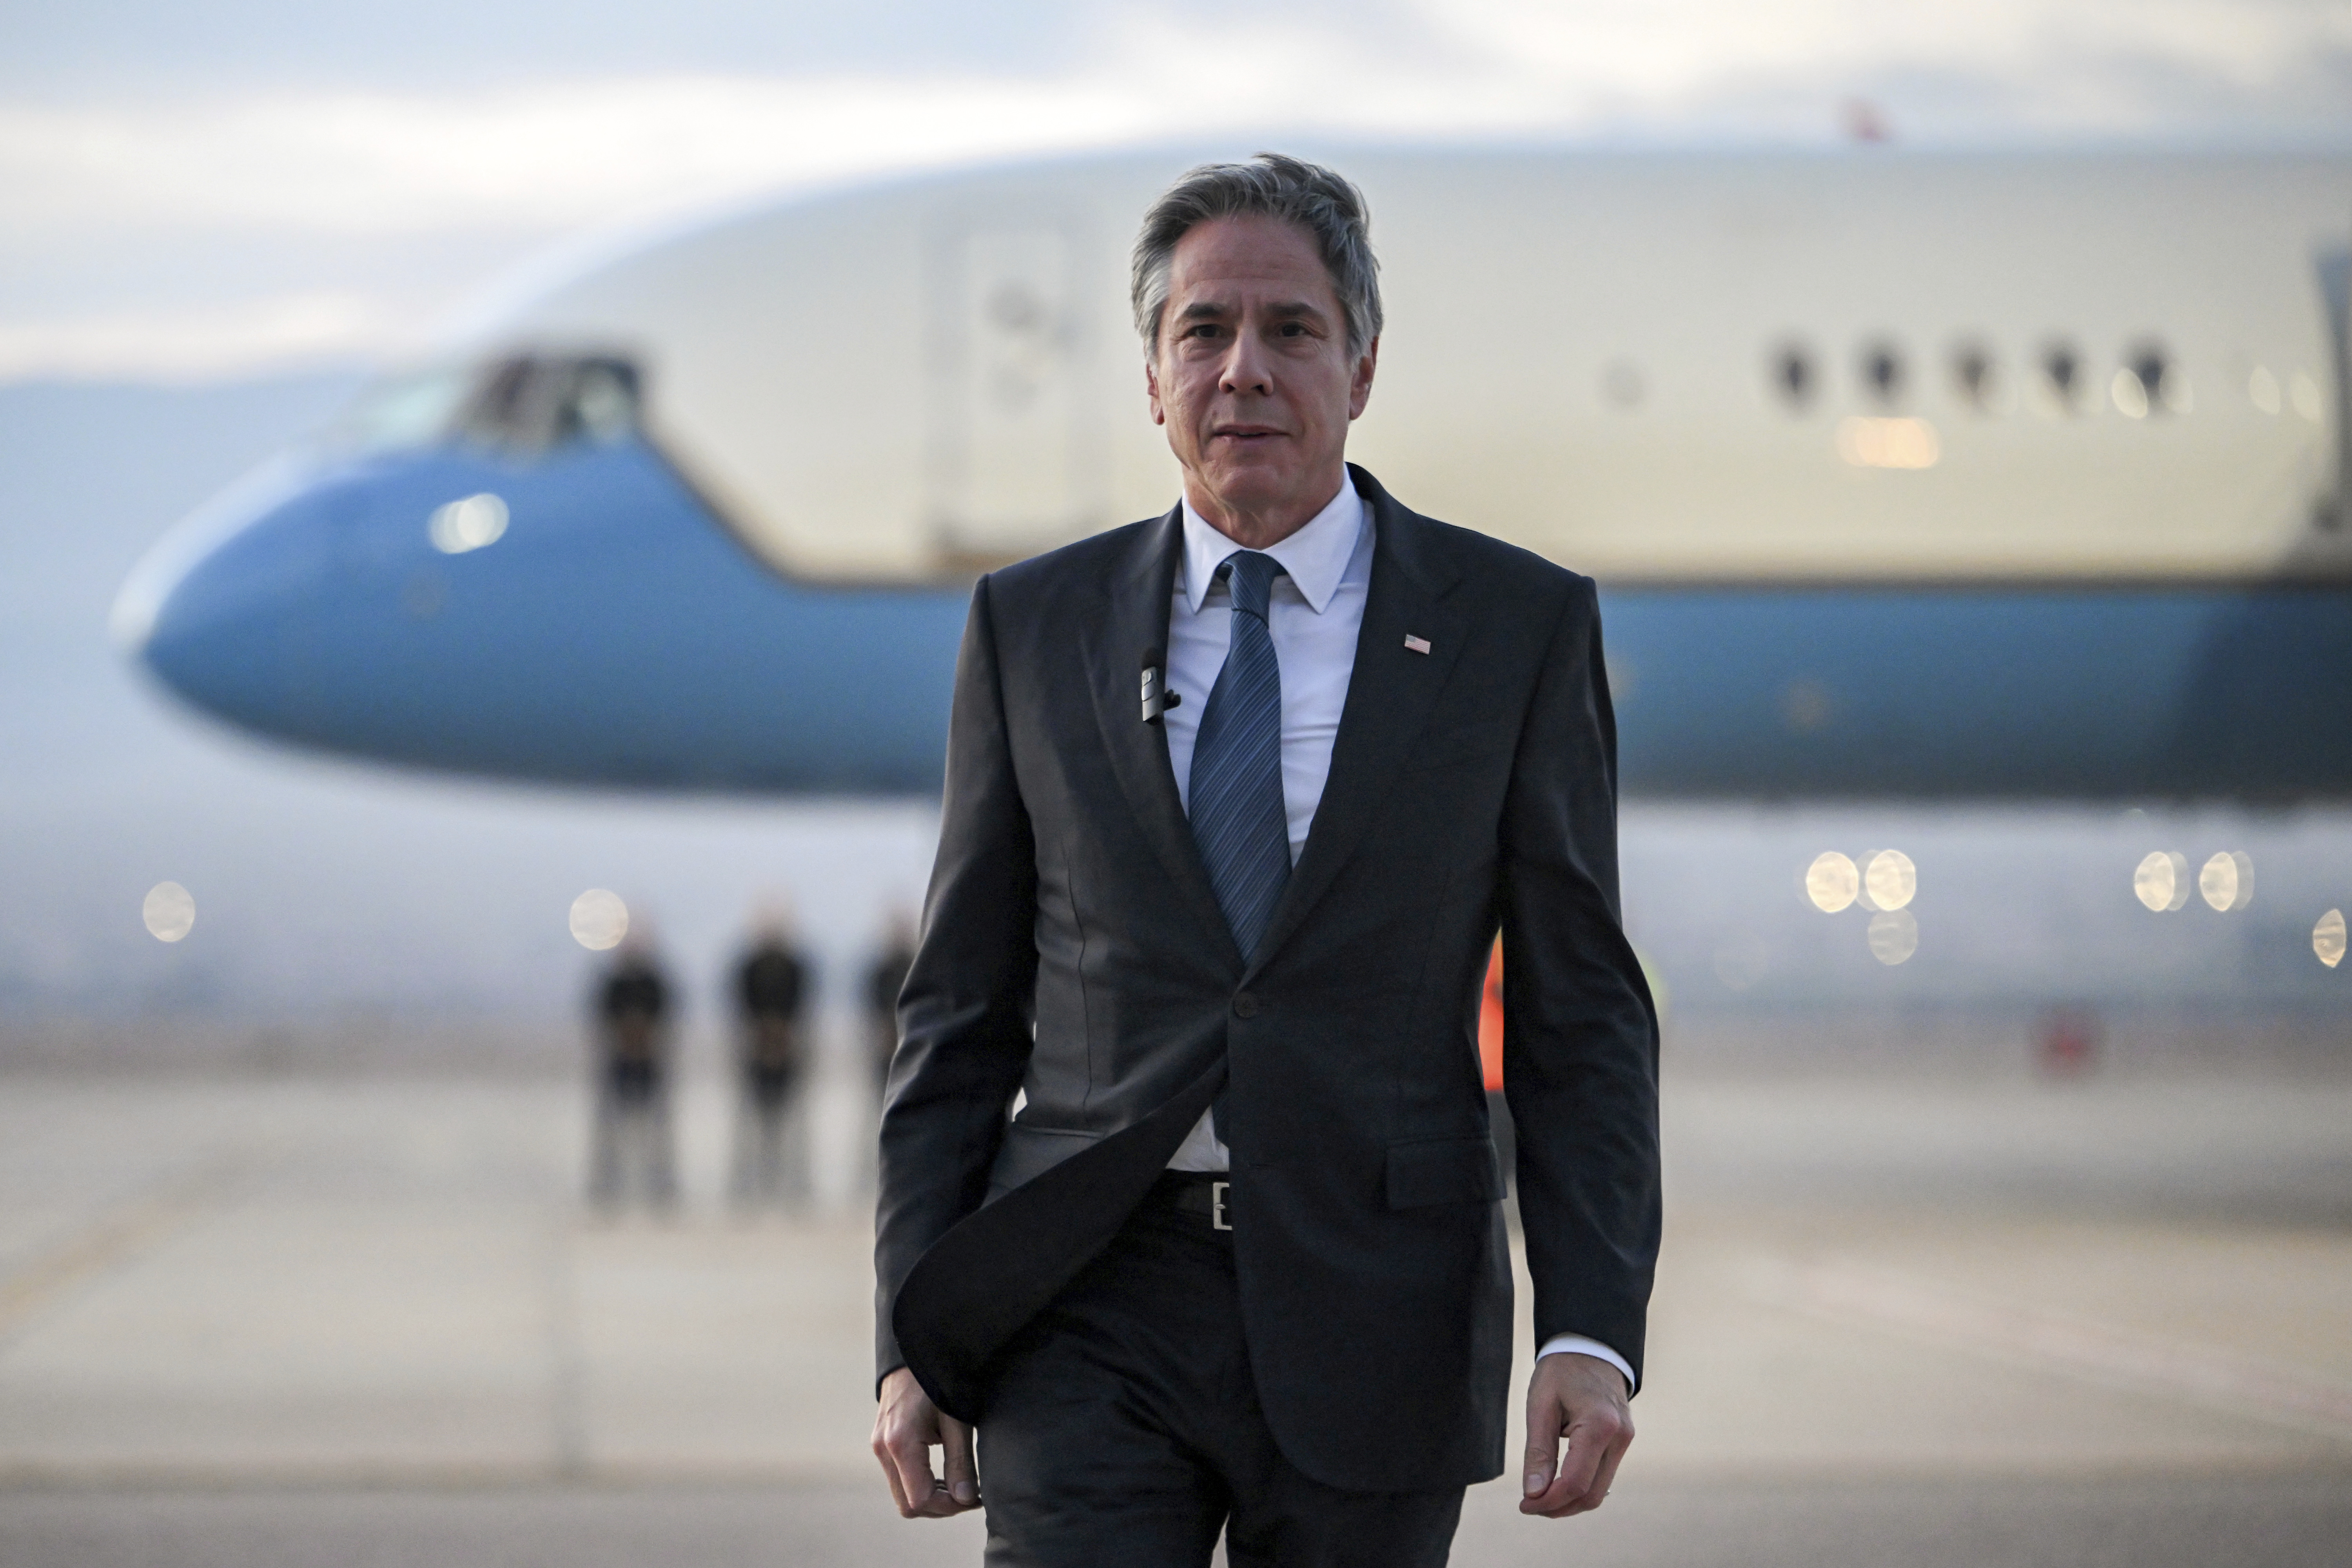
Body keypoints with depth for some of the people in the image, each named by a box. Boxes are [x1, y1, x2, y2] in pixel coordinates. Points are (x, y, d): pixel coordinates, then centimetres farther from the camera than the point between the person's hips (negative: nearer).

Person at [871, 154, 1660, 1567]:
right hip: (1088, 1309, 0)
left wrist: (1594, 1335, -8)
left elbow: (1579, 1016, 3)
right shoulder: (1035, 628, 9)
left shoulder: (1518, 627, 4)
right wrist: (916, 1343, 3)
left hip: (1372, 1322, 0)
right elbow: (964, 1011, 10)